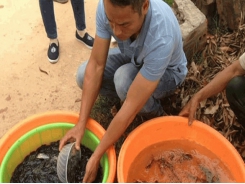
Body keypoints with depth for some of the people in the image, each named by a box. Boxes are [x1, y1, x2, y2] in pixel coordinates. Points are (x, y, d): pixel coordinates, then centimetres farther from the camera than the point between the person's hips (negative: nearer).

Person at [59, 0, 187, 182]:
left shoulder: (161, 38, -43)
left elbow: (130, 109, -39)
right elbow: (96, 66, -23)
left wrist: (96, 156, -32)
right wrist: (81, 124, -27)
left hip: (167, 72, -4)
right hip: (132, 57, 5)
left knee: (124, 79, -35)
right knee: (83, 75, -17)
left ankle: (155, 113, -2)